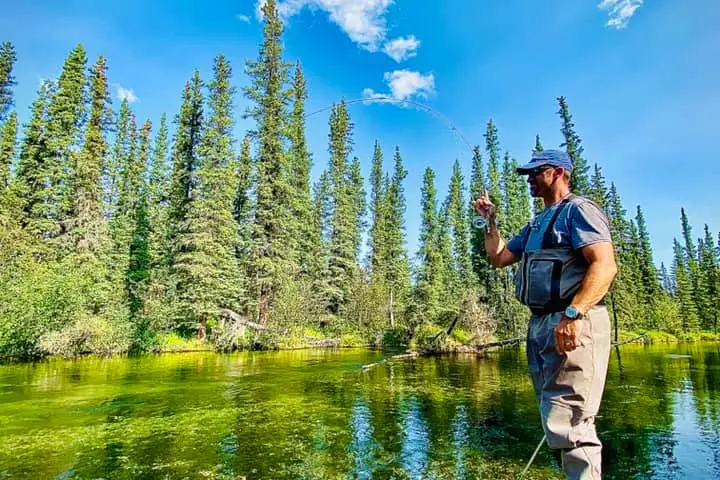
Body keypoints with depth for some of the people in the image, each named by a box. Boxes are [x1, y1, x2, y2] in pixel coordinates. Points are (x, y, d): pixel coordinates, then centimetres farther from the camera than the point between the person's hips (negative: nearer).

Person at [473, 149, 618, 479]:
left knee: (567, 423, -13)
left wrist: (573, 314, -30)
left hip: (573, 325, -9)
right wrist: (490, 220, 20)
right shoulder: (537, 224, 22)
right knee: (556, 419, 16)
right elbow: (498, 258, 27)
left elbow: (605, 266, -19)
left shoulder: (578, 210, -4)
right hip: (540, 325, 10)